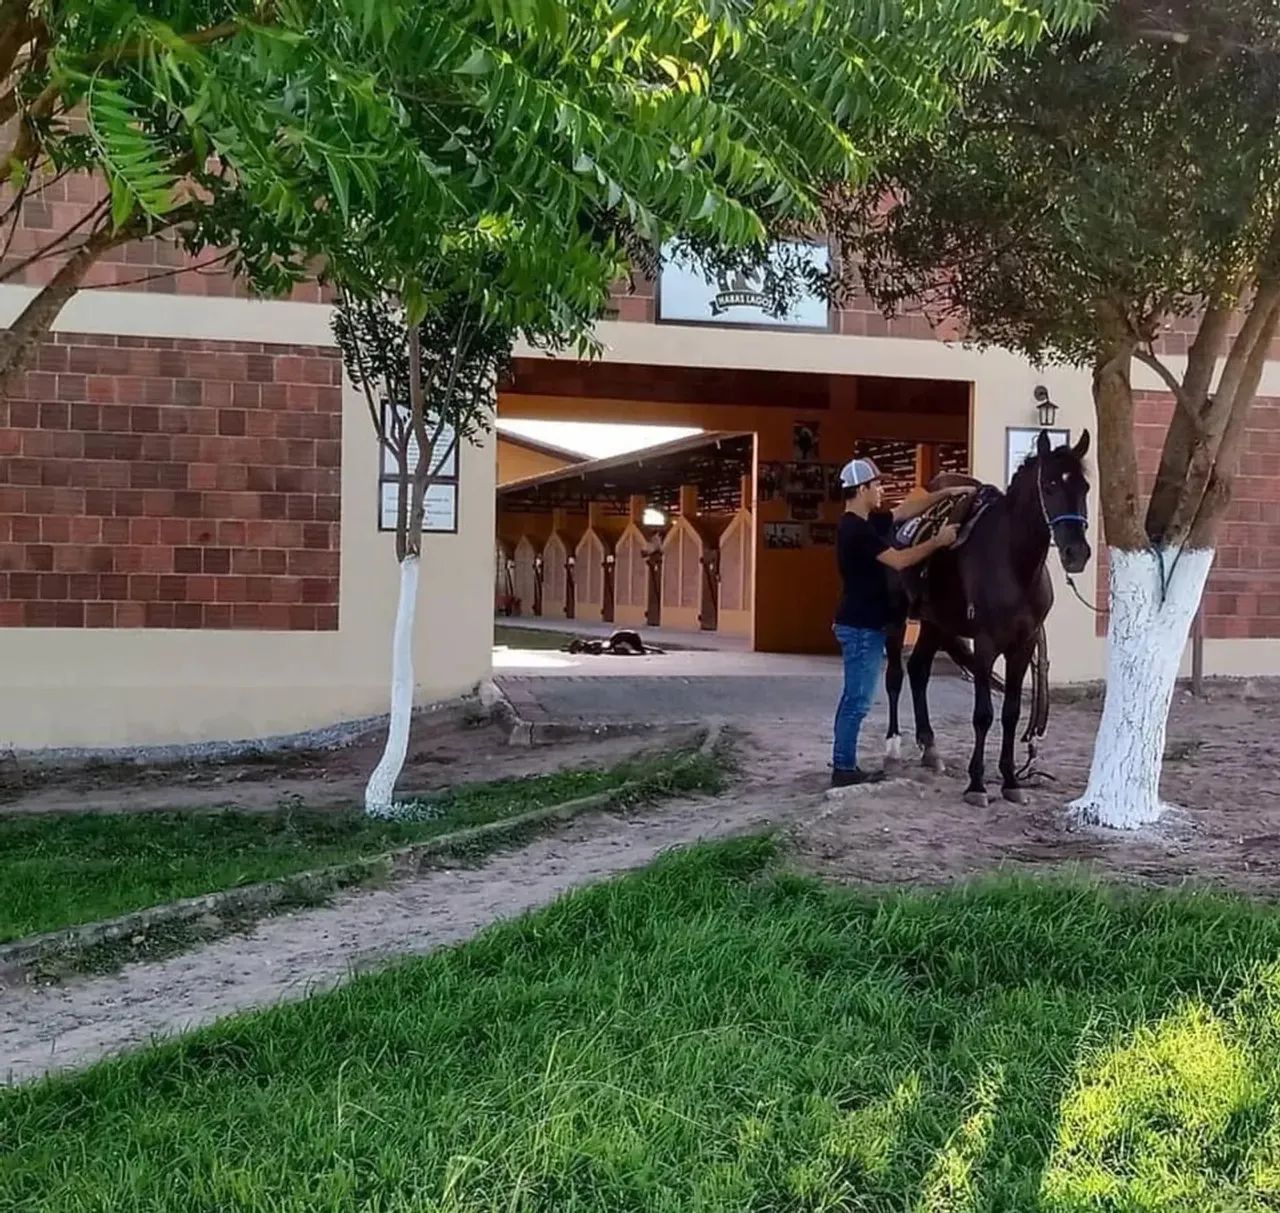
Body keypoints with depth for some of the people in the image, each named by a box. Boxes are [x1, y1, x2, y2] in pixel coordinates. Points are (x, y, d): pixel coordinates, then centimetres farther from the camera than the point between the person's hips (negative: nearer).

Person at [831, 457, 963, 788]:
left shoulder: (865, 522, 12)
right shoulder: (856, 529, -19)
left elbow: (907, 511, 21)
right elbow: (899, 560, -21)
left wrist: (946, 494, 15)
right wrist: (938, 541, -12)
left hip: (861, 625, 10)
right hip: (862, 627, -10)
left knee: (854, 699, 13)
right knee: (857, 701, -5)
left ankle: (845, 764, 18)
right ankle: (844, 768, 1)